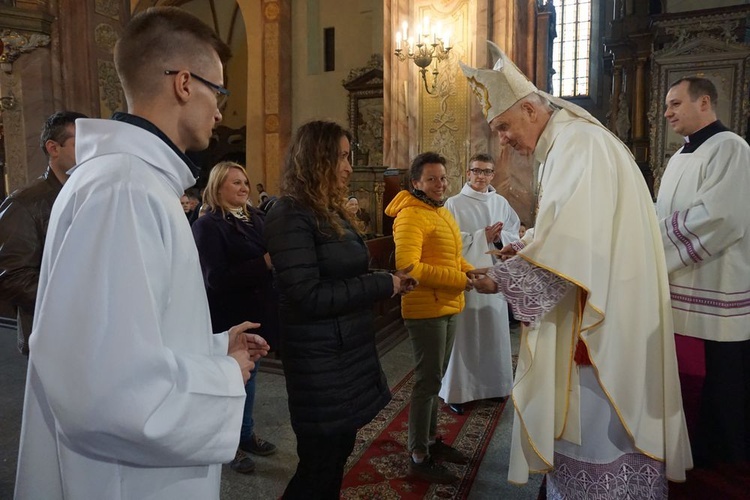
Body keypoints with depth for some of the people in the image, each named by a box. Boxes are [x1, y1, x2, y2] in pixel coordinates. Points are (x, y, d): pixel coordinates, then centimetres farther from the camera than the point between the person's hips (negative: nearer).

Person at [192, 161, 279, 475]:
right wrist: (264, 263, -28)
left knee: (248, 377, 20)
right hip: (229, 318, -7)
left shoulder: (257, 218, 5)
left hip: (256, 313, 7)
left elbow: (273, 255, 13)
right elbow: (216, 278, -23)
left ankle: (246, 434, 38)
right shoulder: (208, 226, -15)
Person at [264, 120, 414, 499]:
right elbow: (308, 297, -24)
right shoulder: (291, 216, -17)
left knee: (338, 454, 20)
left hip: (349, 353, 9)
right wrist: (383, 286, -18)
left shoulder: (332, 213, 11)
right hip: (322, 362, -9)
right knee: (320, 466, 7)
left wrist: (390, 282, 0)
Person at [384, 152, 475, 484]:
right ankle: (418, 458, 14)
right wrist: (458, 280, -23)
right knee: (428, 381, -1)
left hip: (447, 309, 9)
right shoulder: (411, 216, -17)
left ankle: (431, 440, 35)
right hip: (425, 311, -9)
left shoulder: (443, 213, 14)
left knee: (435, 378, 19)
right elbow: (408, 267, -27)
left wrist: (472, 272, 1)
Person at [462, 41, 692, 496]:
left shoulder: (579, 143, -17)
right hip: (588, 307, 10)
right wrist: (530, 249, 8)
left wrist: (504, 277, -20)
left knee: (596, 421, 2)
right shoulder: (565, 145, 15)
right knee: (583, 416, 18)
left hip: (603, 315, -10)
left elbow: (574, 235, -27)